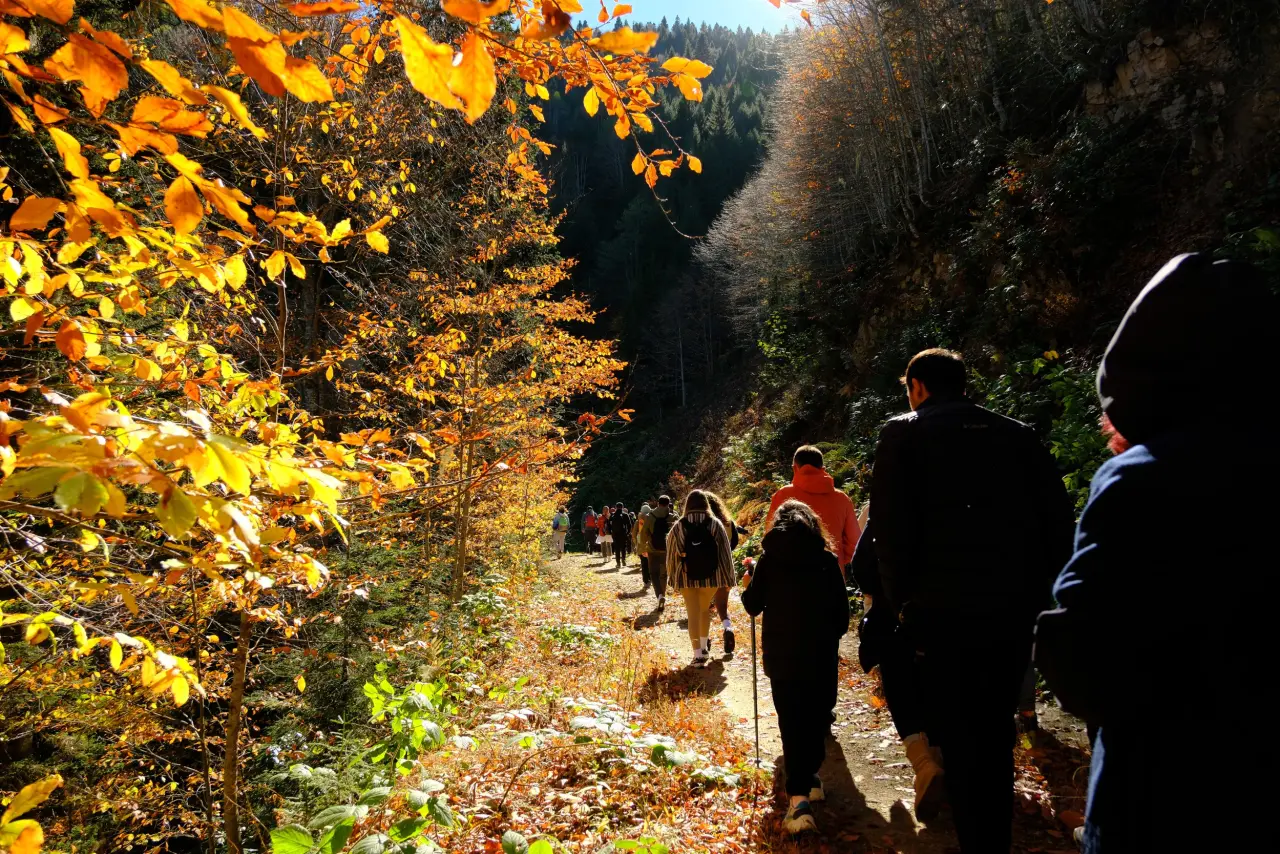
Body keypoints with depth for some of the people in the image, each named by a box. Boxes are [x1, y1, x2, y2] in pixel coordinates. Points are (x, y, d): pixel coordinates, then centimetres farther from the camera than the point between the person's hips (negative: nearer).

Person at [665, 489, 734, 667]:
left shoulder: (678, 526, -2)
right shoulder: (715, 524, -3)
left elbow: (672, 553, 3)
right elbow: (725, 552, -1)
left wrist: (672, 575, 14)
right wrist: (729, 575, 6)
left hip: (687, 577, -1)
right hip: (710, 576, 1)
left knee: (693, 614, 2)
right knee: (705, 609, 22)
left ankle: (698, 654, -6)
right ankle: (704, 646, 32)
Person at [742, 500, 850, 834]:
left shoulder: (769, 559, -1)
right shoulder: (827, 559, 0)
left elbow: (753, 606, 3)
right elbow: (842, 611, 3)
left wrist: (747, 586, 24)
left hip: (782, 654, -1)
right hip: (821, 653, 1)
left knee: (792, 722, 0)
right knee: (817, 719, 18)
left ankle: (799, 797, -13)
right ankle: (808, 779, 27)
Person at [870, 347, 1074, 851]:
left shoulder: (904, 433, -2)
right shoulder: (1017, 434, 10)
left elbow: (891, 528, -10)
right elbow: (1059, 523, 6)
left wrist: (902, 603, -1)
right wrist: (1035, 593, 12)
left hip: (943, 613, -5)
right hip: (1015, 611, 5)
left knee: (959, 739, 8)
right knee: (996, 733, 20)